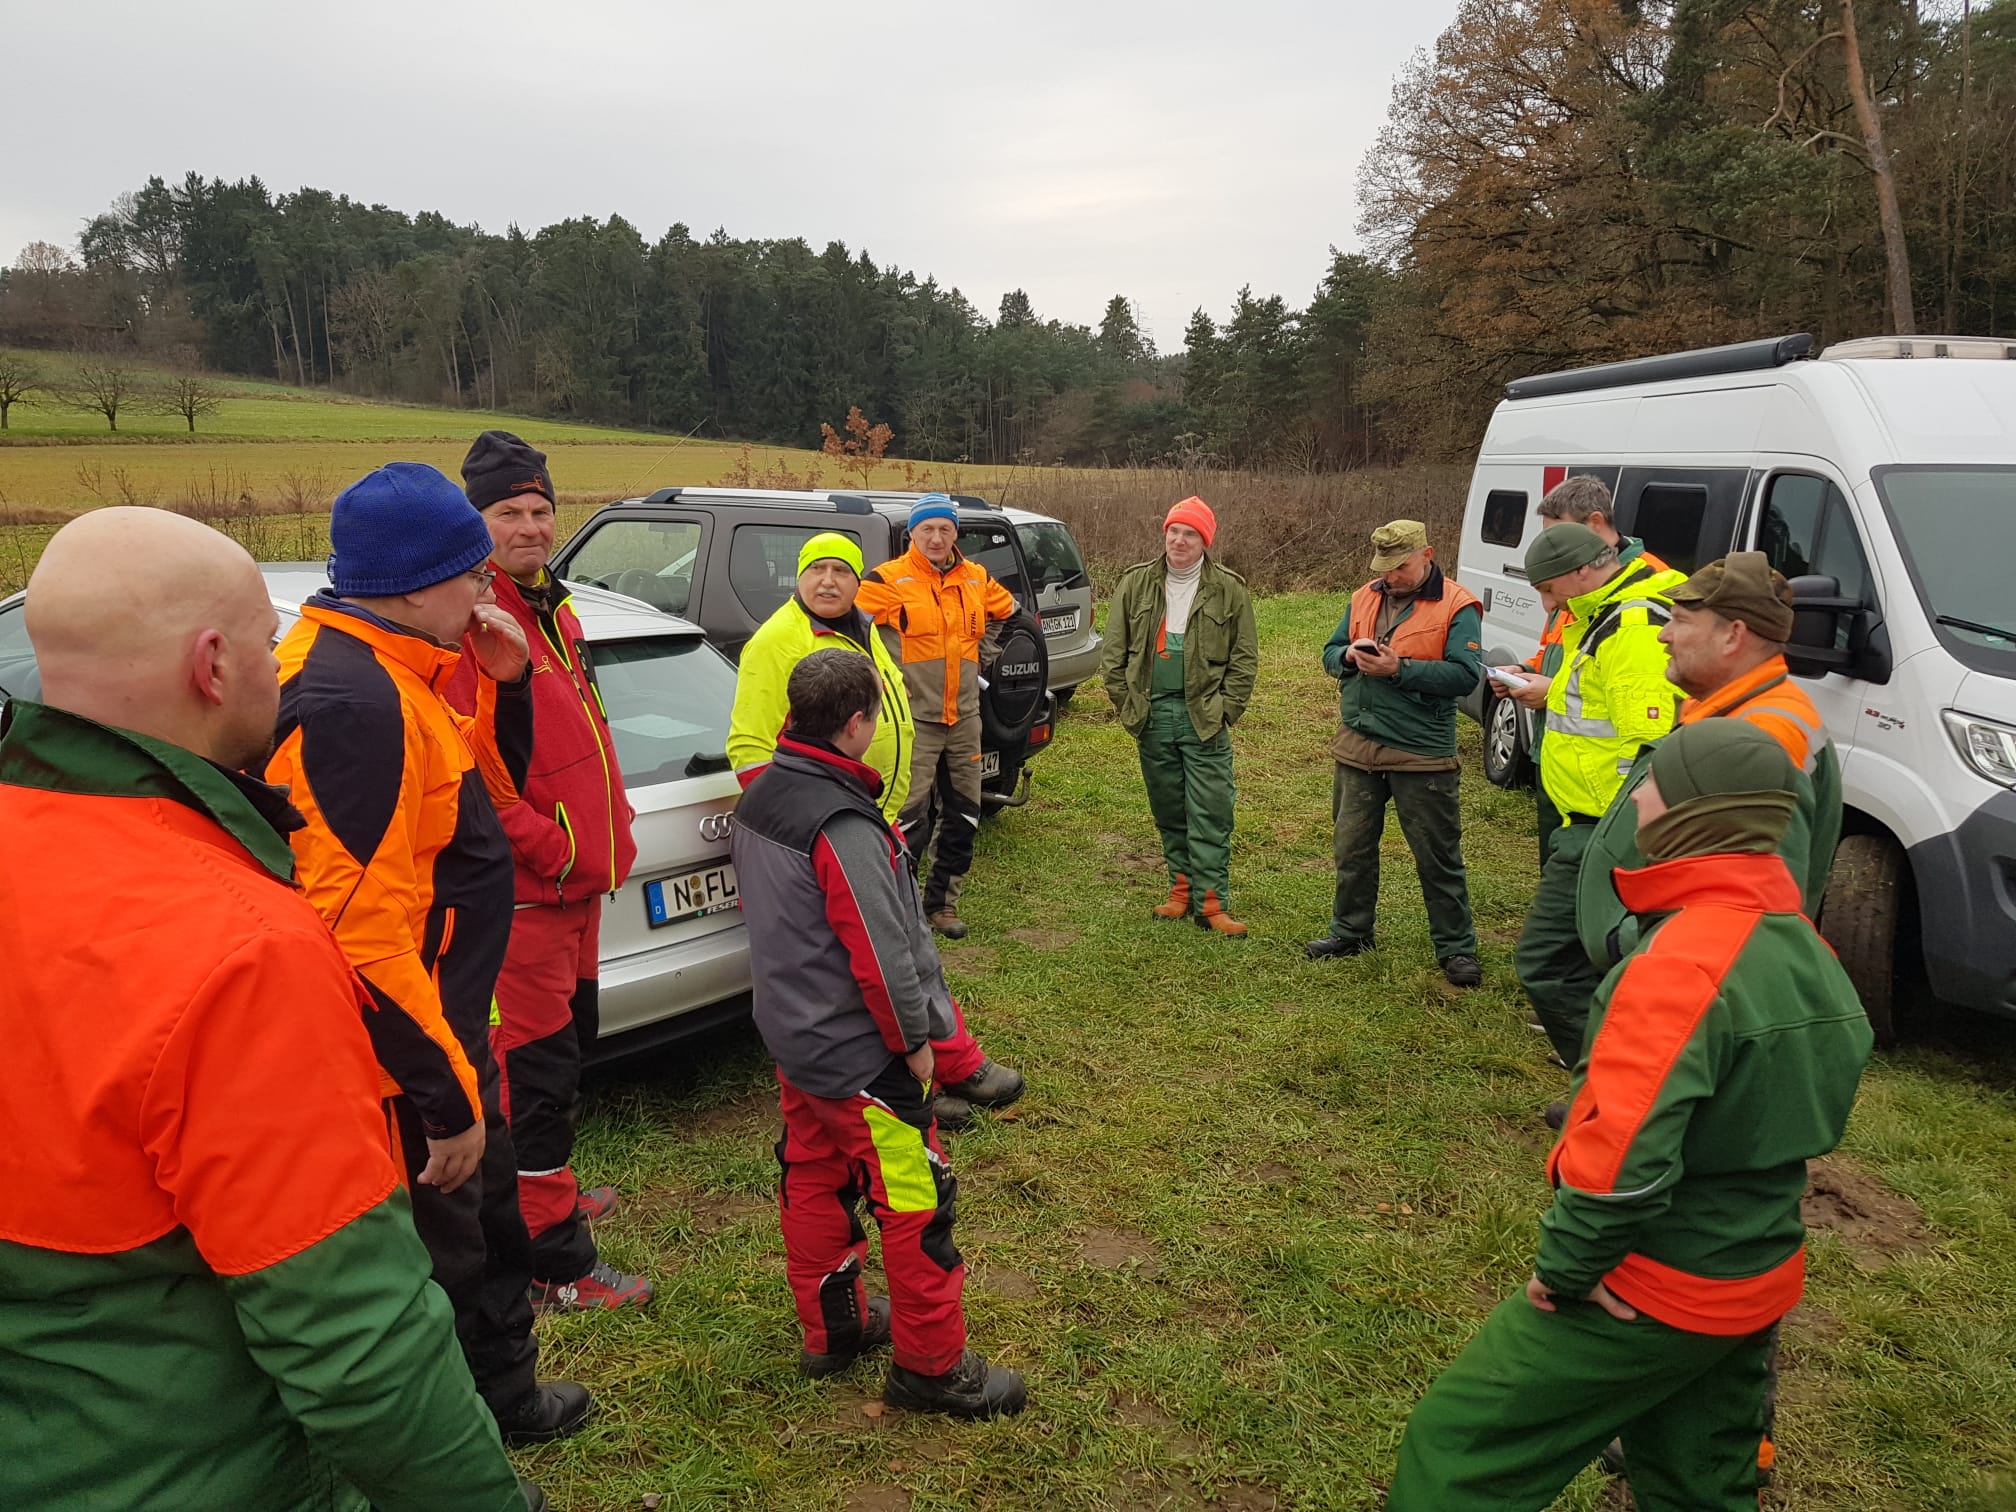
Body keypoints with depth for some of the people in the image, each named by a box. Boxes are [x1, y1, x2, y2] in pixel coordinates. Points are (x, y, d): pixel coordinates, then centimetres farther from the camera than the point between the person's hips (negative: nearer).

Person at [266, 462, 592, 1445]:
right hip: (404, 1065, -11)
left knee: (489, 1220, 27)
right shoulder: (354, 701, -27)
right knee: (438, 1264, 9)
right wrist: (448, 1098, -23)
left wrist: (504, 684, 0)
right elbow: (361, 931, -31)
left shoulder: (393, 674, 5)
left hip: (445, 1028, 11)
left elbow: (489, 793, 17)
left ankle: (505, 1395, 49)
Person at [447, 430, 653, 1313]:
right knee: (537, 1067, -1)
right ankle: (556, 1266, 11)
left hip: (577, 878, 10)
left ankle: (548, 1193, 43)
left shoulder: (551, 609, 13)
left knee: (568, 1044, 23)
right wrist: (547, 845, -21)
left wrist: (601, 830, 13)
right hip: (523, 890, -10)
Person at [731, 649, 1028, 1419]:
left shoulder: (757, 801, 0)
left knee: (812, 1176, 20)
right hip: (859, 1051, -9)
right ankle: (931, 1366, 16)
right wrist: (914, 1038, -12)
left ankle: (832, 1327, 37)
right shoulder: (844, 827, -27)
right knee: (915, 1202, 3)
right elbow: (881, 951, -26)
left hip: (790, 1030, 9)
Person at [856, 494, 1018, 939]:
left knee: (963, 815, 12)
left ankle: (943, 900, 26)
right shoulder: (889, 580, -10)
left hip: (964, 718, 6)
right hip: (913, 718, -6)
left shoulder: (975, 579, 8)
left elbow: (1004, 609, 27)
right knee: (910, 818, -7)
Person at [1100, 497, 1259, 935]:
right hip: (1152, 715, 3)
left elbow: (1245, 659, 1)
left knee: (1210, 816, -4)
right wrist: (1127, 704, 1)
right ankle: (1181, 889, 22)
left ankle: (1211, 902, 0)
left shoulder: (1229, 590, 0)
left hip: (1203, 719, -3)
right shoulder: (1136, 583, 6)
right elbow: (1114, 652, 8)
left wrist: (1224, 711, -6)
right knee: (1168, 812, 11)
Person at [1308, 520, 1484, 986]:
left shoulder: (1457, 606, -9)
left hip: (1421, 754, -6)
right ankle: (1350, 931, 33)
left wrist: (1399, 668, -24)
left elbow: (1465, 675, -18)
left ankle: (1456, 948, 17)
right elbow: (1330, 654, 13)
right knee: (1352, 846, 16)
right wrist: (1350, 656, -11)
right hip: (1357, 746, 6)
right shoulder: (1363, 599, 9)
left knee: (1438, 857, 4)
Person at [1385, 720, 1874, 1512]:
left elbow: (1622, 1153, -33)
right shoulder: (1805, 949, 1)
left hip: (1648, 1295, -8)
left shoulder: (1686, 960, -28)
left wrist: (1563, 1269, -19)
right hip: (1759, 1285, 9)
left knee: (1457, 1446, 3)